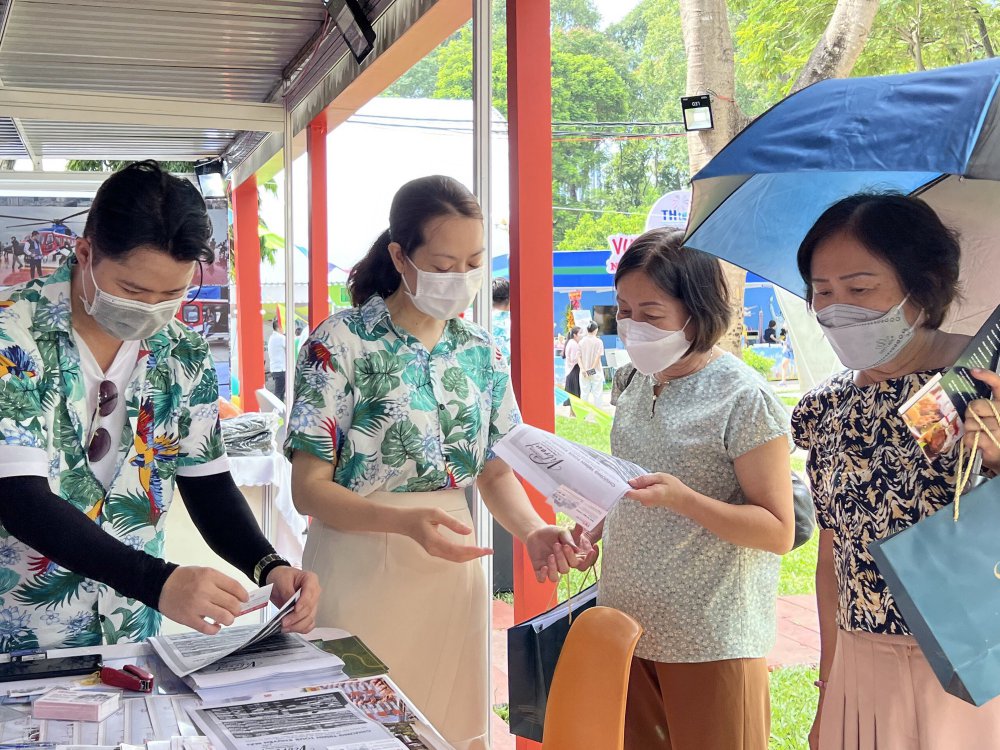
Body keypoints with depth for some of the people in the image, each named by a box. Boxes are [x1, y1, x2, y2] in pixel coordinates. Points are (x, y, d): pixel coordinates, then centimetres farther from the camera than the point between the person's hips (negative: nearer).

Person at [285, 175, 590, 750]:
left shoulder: (483, 353, 4)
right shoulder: (340, 344, -12)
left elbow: (495, 470, 8)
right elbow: (309, 489, -14)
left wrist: (533, 531, -13)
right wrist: (406, 520, -30)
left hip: (453, 563, 5)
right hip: (359, 567, -4)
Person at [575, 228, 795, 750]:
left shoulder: (746, 400, -15)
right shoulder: (634, 383, 6)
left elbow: (779, 532, -15)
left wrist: (681, 498, -27)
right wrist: (595, 530, 0)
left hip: (712, 644, -6)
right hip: (627, 626, 6)